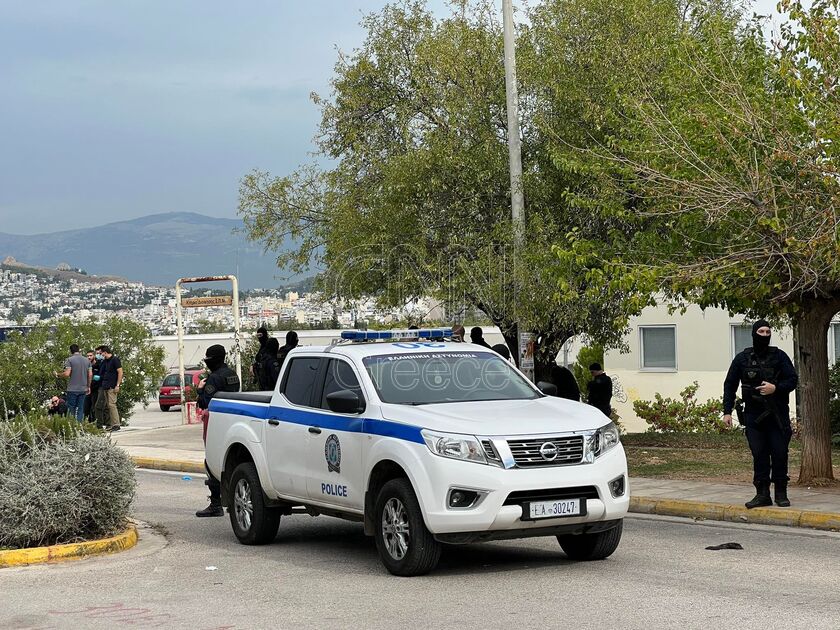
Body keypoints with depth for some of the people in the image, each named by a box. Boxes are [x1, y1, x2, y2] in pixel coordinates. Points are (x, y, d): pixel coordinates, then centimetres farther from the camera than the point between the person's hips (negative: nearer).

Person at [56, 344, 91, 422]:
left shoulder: (69, 360, -7)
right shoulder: (87, 360, 8)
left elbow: (67, 374, -14)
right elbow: (90, 375, 8)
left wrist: (58, 374, 4)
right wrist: (88, 386, 17)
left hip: (72, 389, -4)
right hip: (83, 389, 4)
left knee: (71, 409, 2)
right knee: (80, 409, 7)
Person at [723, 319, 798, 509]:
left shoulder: (779, 356, 3)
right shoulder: (742, 358, 6)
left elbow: (793, 379, 2)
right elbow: (730, 385, 10)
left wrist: (776, 388, -16)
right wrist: (727, 411, 4)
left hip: (777, 415, -1)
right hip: (753, 414, 1)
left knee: (779, 453, -2)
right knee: (759, 454, 0)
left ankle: (781, 493, 8)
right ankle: (762, 494, 5)